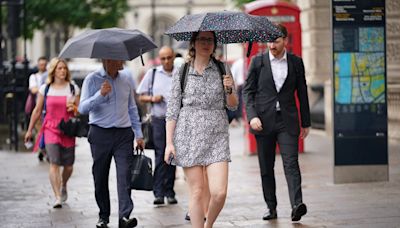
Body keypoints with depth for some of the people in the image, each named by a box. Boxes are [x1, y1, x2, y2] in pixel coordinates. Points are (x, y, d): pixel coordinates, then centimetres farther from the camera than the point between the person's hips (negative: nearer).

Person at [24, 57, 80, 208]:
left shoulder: (73, 89, 6)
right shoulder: (45, 89, 4)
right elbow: (37, 111, 12)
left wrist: (74, 108, -11)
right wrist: (30, 130, 15)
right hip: (51, 128, -1)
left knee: (68, 166, 7)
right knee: (54, 163, -15)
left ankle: (63, 186, 39)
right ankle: (58, 198, -16)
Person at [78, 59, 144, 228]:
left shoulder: (127, 79, 11)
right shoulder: (92, 80, -1)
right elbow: (82, 108, -8)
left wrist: (138, 134, 17)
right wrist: (100, 94, -22)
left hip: (123, 134, 2)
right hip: (100, 134, -2)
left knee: (124, 174, -12)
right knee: (100, 178, 5)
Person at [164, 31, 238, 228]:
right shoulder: (181, 73, 5)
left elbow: (233, 105, 9)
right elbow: (172, 110, 5)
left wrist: (229, 90, -12)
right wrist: (169, 142, -2)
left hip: (216, 136, 1)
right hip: (189, 135, -1)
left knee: (219, 192, -8)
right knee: (196, 193, -1)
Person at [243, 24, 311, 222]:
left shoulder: (296, 62, 6)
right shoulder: (258, 62, 3)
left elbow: (302, 93, 11)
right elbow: (248, 91, 3)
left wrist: (306, 123, 12)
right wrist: (252, 116, -11)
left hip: (287, 120, -1)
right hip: (263, 121, 1)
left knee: (291, 163, -14)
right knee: (266, 167, 5)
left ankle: (297, 205, -23)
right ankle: (271, 207, 13)